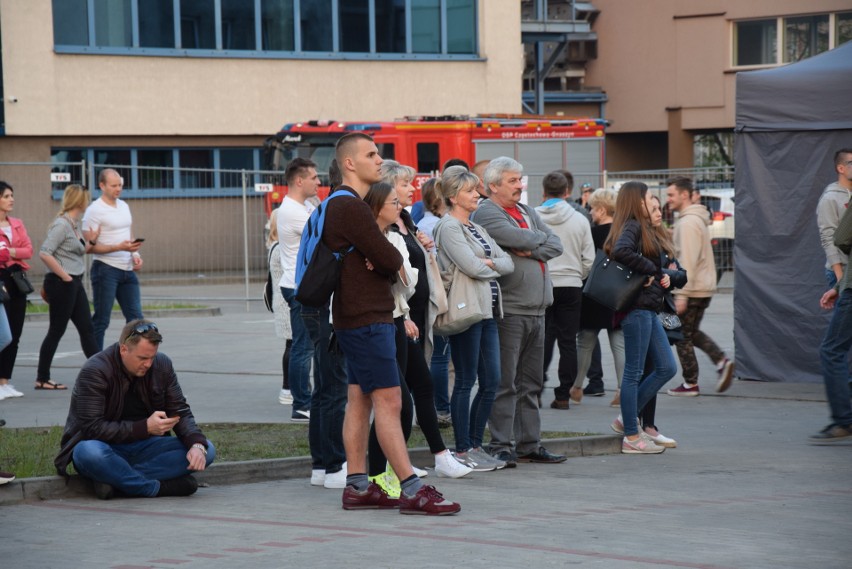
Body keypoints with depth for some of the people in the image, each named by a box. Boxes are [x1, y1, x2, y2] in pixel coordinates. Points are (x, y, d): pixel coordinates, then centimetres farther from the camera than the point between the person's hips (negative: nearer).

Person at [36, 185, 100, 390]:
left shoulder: (75, 224, 12)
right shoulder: (61, 224, -16)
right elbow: (44, 253, -23)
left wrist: (91, 242, 7)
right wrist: (64, 276, -20)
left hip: (74, 283, 9)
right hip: (61, 283, -9)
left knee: (87, 328, 8)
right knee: (57, 330, -1)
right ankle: (42, 379, 7)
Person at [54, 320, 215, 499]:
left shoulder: (162, 365, 0)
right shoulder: (94, 371, -17)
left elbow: (180, 412, 3)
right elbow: (93, 428, -22)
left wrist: (197, 444, -18)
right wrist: (145, 427, -27)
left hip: (144, 447, 5)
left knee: (206, 450, -17)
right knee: (89, 452, -41)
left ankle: (116, 479, -27)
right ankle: (160, 487, -28)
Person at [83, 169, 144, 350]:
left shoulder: (123, 206, 13)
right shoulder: (94, 210, -10)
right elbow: (90, 247, -14)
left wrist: (135, 254, 5)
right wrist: (119, 247, -22)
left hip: (127, 269, 7)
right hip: (106, 269, -7)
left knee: (135, 317, 6)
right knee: (101, 320, -3)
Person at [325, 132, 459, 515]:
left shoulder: (343, 205, 18)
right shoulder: (351, 207, -16)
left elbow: (390, 265, 15)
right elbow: (391, 260, -20)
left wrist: (386, 264, -7)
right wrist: (392, 263, 2)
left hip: (357, 318, 11)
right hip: (366, 319, -11)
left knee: (360, 401, 10)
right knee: (388, 401, -11)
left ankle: (357, 487, 13)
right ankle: (412, 491, -13)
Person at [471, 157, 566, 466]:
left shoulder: (527, 211, 19)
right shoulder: (486, 213, -6)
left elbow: (556, 245, 10)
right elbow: (519, 238, -18)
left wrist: (530, 251, -8)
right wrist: (542, 238, 1)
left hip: (536, 310, 8)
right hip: (508, 310, -8)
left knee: (531, 384, 12)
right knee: (505, 383, -7)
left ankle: (529, 445, 18)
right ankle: (502, 447, -4)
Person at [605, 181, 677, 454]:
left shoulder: (642, 228, 20)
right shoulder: (631, 227, -11)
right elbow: (620, 251, -32)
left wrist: (661, 276, 6)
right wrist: (649, 269, -19)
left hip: (648, 308, 10)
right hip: (636, 308, -10)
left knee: (666, 368, 11)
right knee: (634, 372, -3)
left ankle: (627, 419, 19)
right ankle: (631, 437, 3)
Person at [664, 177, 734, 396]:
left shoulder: (688, 223, -17)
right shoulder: (698, 219, 15)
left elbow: (687, 261, -23)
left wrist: (681, 294, -23)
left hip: (692, 289, -10)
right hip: (704, 287, 10)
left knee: (682, 337, 1)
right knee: (692, 332, 19)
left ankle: (690, 384, 8)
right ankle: (722, 362, 4)